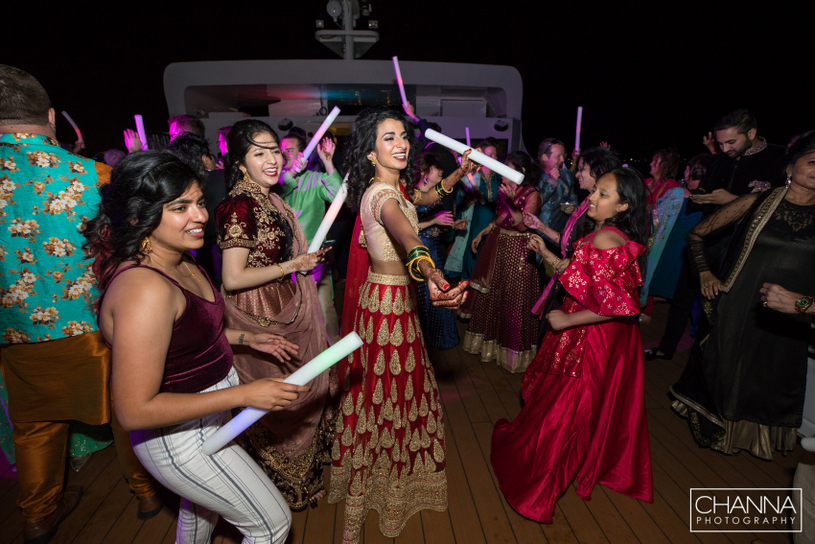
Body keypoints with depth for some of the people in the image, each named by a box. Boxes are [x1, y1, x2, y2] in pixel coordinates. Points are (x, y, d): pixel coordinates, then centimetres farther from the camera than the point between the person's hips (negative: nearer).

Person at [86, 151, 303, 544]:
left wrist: (245, 338, 6)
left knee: (200, 509, 33)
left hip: (206, 418, 9)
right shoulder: (145, 288, -34)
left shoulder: (181, 262, -4)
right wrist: (244, 394, -30)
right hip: (181, 440, -9)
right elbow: (135, 411, -31)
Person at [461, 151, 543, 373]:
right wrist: (482, 233, 16)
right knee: (491, 293, 14)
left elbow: (523, 225, -25)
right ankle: (491, 342, 32)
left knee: (513, 299, 1)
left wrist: (511, 201, -36)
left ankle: (514, 350, 18)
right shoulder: (506, 188, 8)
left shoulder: (532, 195, -13)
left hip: (518, 251, -7)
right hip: (498, 245, 7)